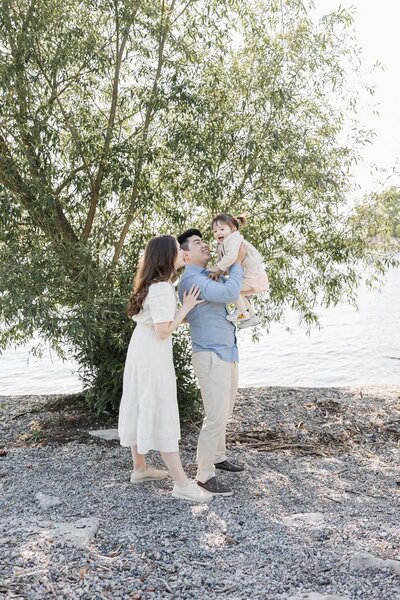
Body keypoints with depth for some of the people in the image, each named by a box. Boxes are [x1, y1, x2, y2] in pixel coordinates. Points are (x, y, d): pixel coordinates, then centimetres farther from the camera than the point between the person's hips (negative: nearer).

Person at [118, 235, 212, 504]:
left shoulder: (152, 284, 10)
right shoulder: (162, 289, -20)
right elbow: (163, 331, -23)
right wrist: (186, 307, -16)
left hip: (140, 354, 10)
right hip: (153, 358, -10)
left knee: (142, 411, 17)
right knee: (163, 416, -6)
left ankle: (140, 468, 30)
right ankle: (182, 483, 1)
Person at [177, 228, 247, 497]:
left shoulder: (212, 276, 14)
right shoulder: (192, 280, -16)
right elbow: (230, 293, -26)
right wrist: (238, 262, -12)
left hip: (228, 353, 9)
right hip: (211, 356, -9)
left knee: (224, 412, 18)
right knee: (216, 417, -9)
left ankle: (218, 457, 34)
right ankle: (205, 475, 1)